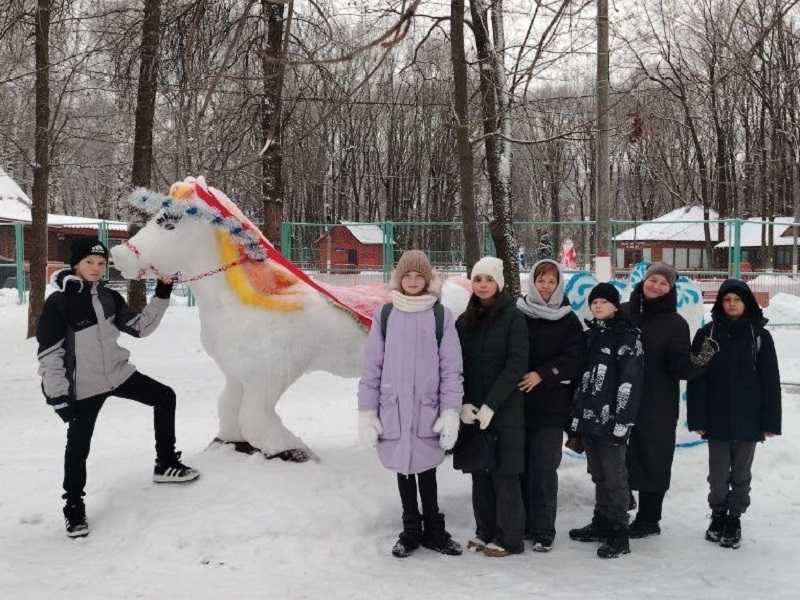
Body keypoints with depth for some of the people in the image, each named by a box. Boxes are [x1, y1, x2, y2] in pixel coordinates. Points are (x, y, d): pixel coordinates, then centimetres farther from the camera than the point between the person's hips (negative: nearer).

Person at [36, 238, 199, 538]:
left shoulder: (109, 297, 2)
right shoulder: (58, 303, -17)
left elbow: (141, 327, 7)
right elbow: (49, 355, -16)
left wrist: (162, 295, -1)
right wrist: (58, 396, -19)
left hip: (119, 373, 6)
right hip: (84, 387, -6)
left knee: (165, 397, 8)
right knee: (78, 445, -1)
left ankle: (165, 464, 22)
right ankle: (74, 507, 19)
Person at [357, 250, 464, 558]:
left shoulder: (441, 316, -1)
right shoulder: (385, 314, 2)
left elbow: (451, 368, -1)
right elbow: (371, 366, 3)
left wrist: (450, 412, -7)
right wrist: (366, 412, 0)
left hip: (428, 410, -1)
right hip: (393, 410, 1)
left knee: (426, 470, 8)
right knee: (403, 469, 12)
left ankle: (433, 530, 24)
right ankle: (411, 530, 25)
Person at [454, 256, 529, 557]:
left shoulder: (513, 318, -4)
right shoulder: (464, 321, 10)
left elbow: (516, 364, -11)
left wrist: (491, 405, -16)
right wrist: (464, 404, -6)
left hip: (504, 409, -4)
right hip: (472, 411, 5)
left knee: (504, 473, -2)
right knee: (479, 472, 9)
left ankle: (509, 538, 7)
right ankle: (486, 531, 20)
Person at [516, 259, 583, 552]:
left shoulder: (569, 321, 4)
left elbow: (573, 359, -4)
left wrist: (542, 375, -15)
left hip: (551, 406, -1)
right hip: (518, 402, 2)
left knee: (544, 469, -3)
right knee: (520, 465, 6)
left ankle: (543, 530, 6)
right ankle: (522, 523, 20)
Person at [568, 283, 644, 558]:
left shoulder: (627, 336, -7)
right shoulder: (590, 336, 17)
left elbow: (630, 381, -14)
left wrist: (622, 422, -19)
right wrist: (576, 418, 16)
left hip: (611, 420, -7)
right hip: (588, 420, 7)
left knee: (614, 476, -4)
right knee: (598, 475, 15)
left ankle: (619, 535, 2)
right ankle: (601, 524, 26)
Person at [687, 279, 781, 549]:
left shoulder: (760, 336, -1)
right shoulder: (706, 334, -1)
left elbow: (770, 381, -1)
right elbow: (697, 379, -2)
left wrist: (770, 421, -5)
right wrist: (698, 418, -7)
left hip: (748, 420, 0)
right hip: (717, 419, 0)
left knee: (741, 474, 10)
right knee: (718, 473, 9)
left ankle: (734, 519, 24)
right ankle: (718, 516, 27)